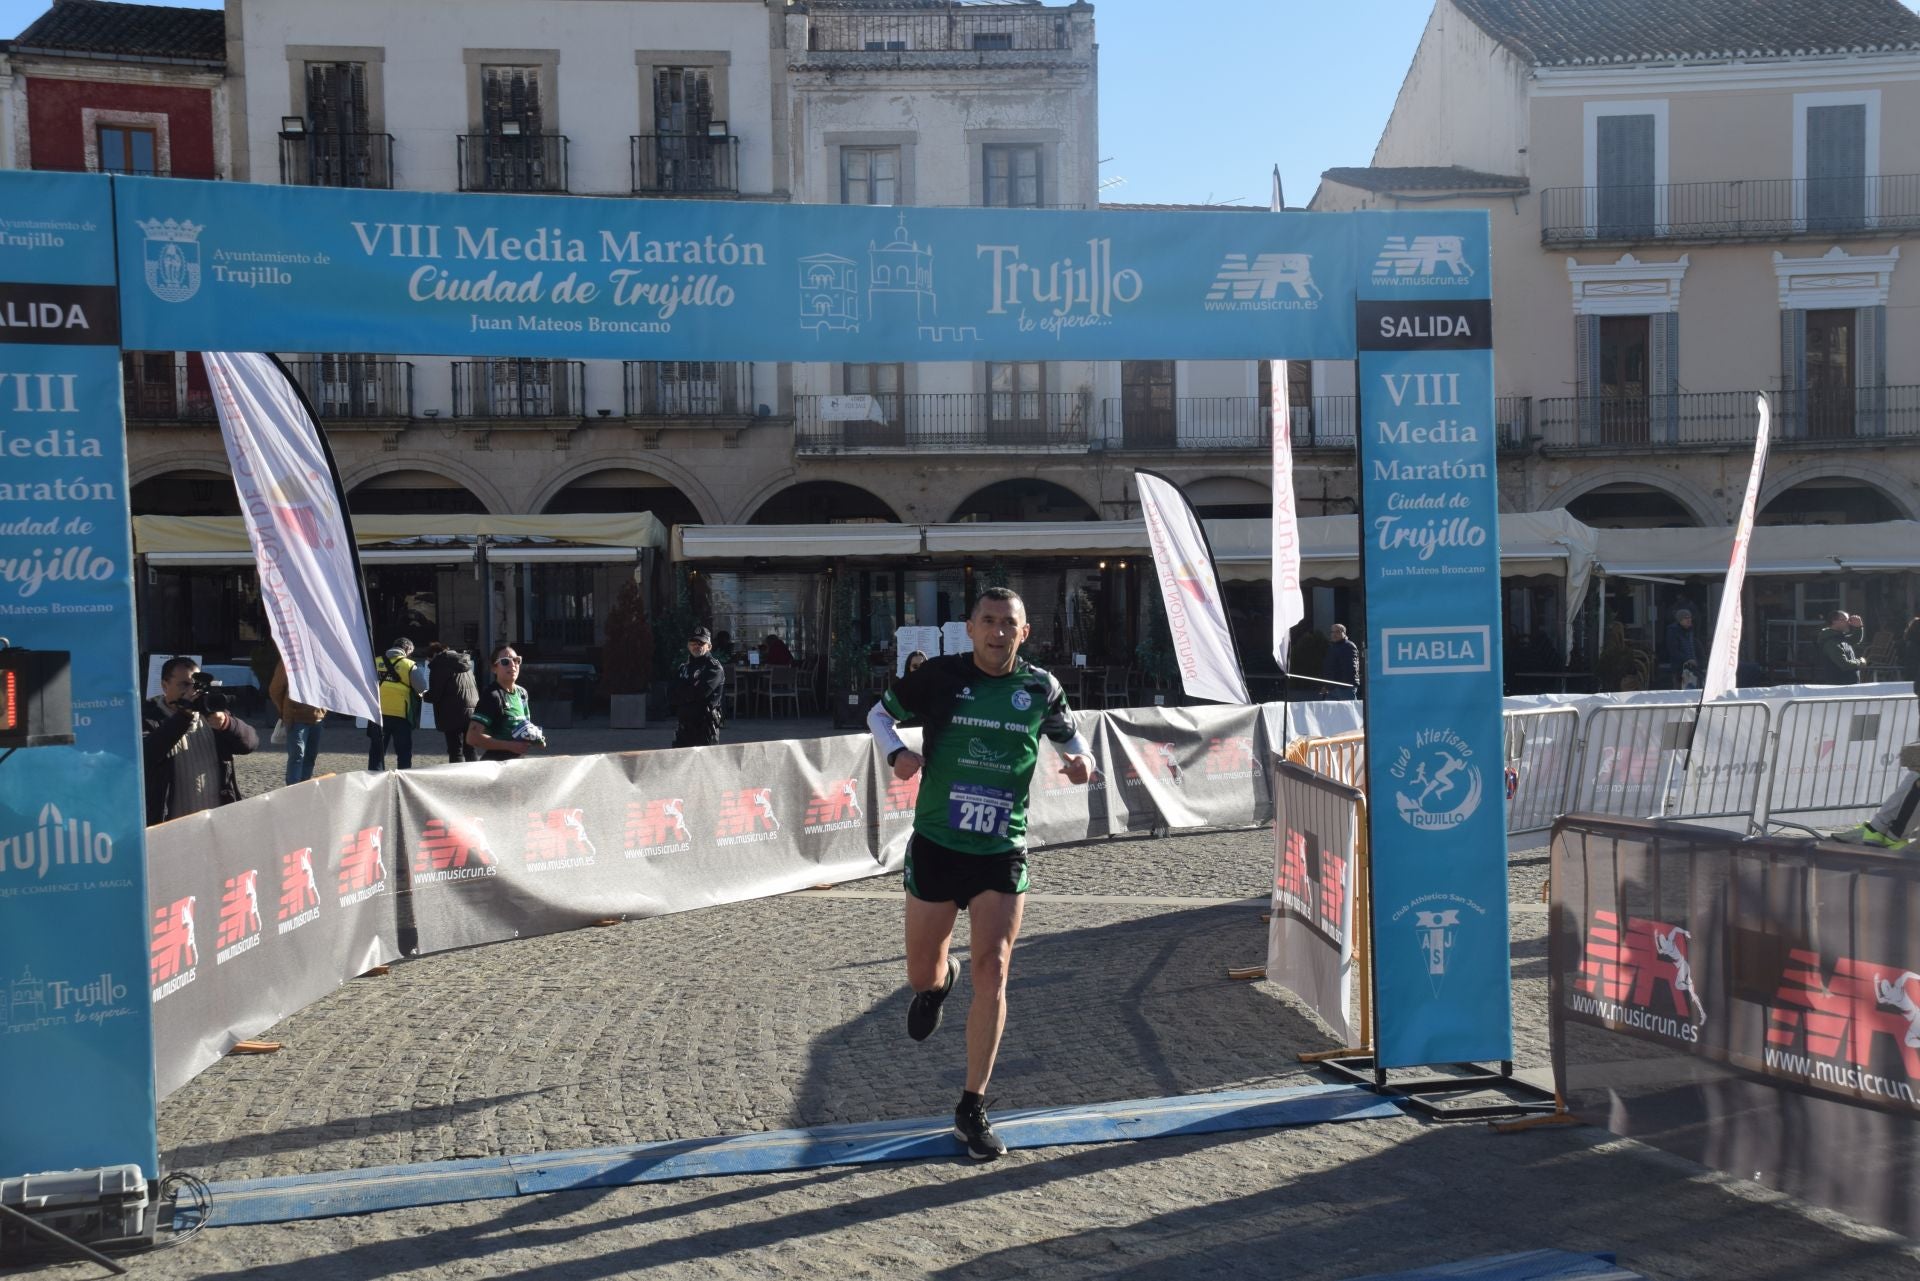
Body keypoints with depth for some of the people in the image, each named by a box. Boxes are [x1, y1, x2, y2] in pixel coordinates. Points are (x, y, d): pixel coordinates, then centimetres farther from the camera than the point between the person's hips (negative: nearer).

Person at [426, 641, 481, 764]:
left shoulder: (439, 665, -5)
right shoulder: (464, 663, 18)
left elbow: (434, 695, -7)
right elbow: (475, 687, 20)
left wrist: (425, 695, 11)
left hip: (454, 713, -7)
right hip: (473, 710, 7)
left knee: (456, 752, -3)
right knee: (471, 750, 11)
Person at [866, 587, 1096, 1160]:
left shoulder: (1041, 688, 0)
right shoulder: (940, 675, -5)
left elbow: (1067, 733, 18)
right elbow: (880, 713, 9)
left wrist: (1081, 758, -5)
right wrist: (896, 752, -12)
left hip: (1002, 854, 0)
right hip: (936, 845, 0)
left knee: (992, 972, -9)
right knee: (921, 976, 9)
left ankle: (972, 1110, 3)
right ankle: (938, 980, 50)